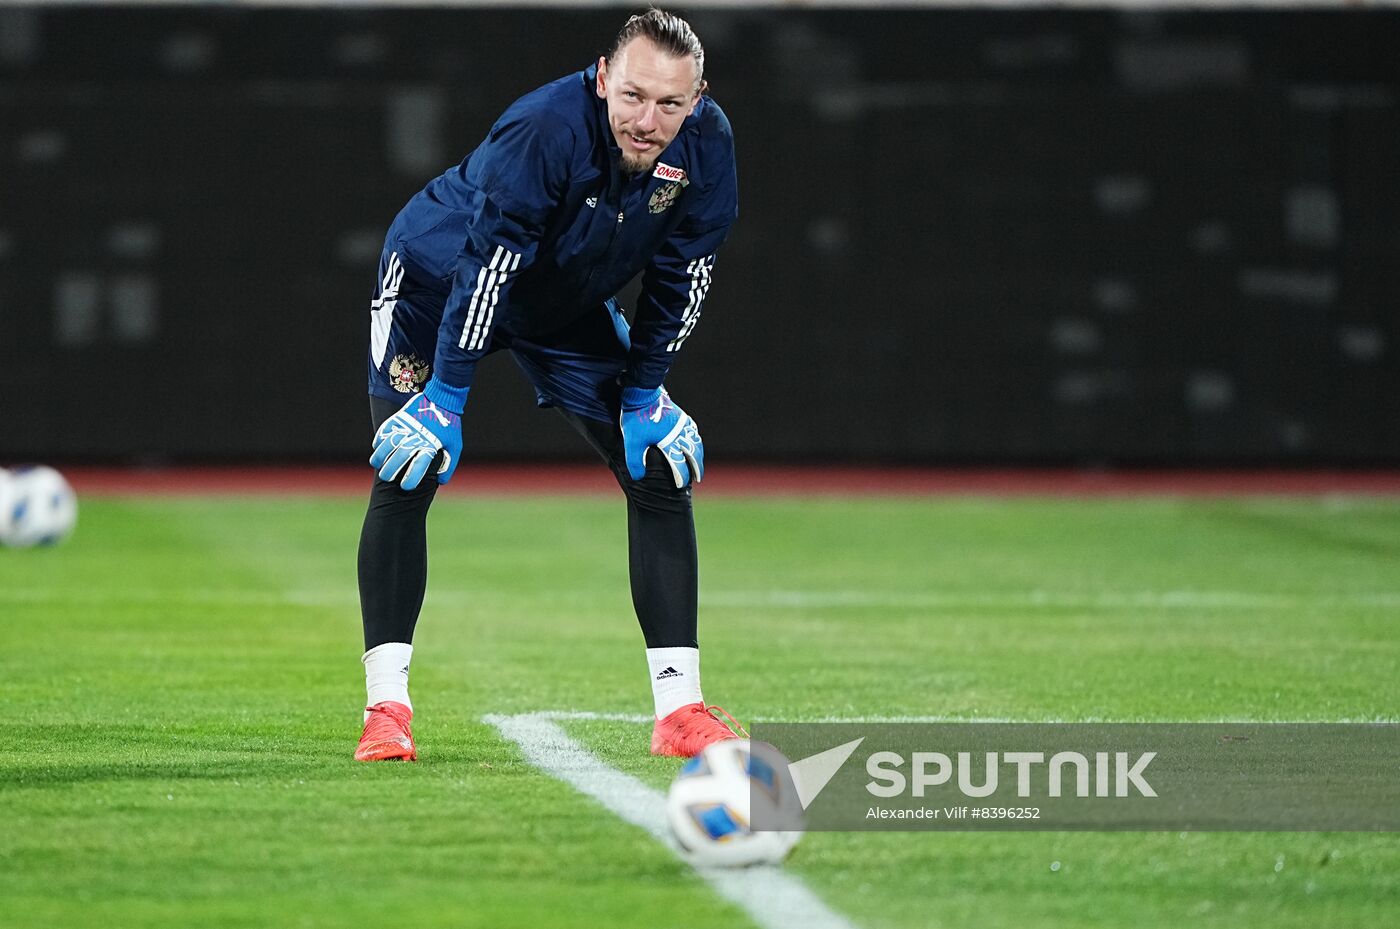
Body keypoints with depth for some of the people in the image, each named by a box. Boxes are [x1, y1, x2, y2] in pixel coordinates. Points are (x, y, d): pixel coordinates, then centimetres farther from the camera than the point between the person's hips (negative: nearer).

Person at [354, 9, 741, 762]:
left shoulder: (706, 146, -23)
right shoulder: (544, 132, -39)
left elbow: (678, 278, -10)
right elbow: (483, 271, -35)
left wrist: (644, 394, -7)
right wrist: (446, 402, -33)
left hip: (569, 306, 5)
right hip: (439, 281, -5)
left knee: (660, 473, -3)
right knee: (406, 481, -15)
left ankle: (679, 707, -1)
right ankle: (386, 706, -9)